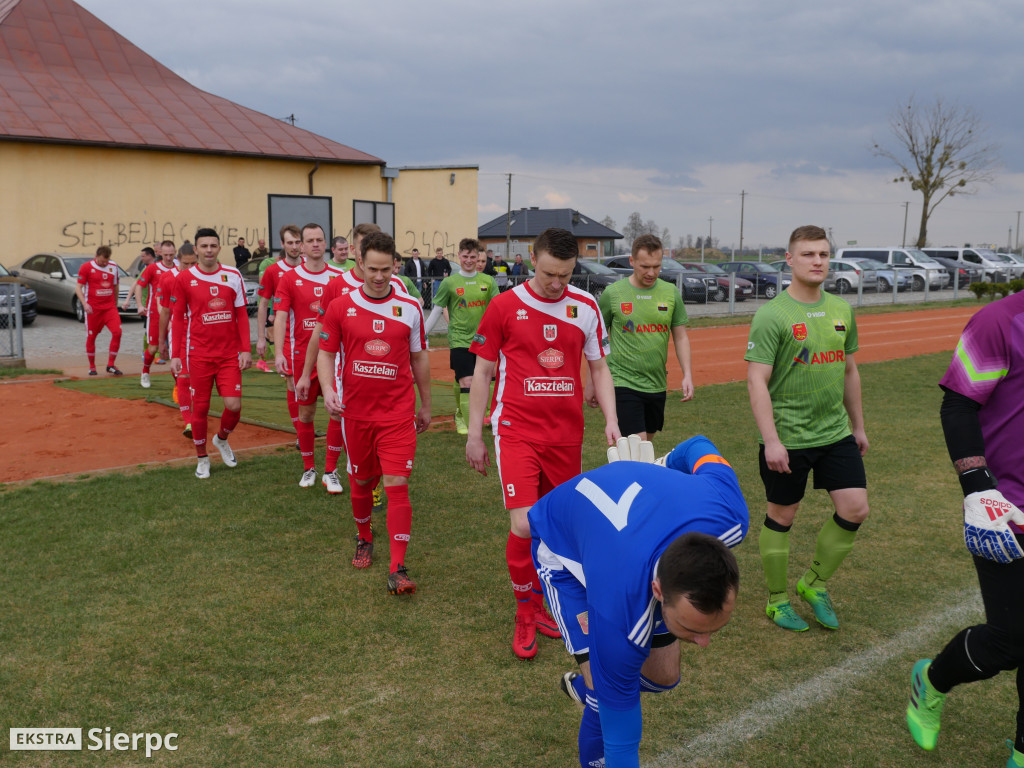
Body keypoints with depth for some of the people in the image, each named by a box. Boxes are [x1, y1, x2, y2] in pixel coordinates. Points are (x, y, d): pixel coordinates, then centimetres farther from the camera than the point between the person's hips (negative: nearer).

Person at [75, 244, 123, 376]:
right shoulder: (86, 267, -4)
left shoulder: (113, 267, 7)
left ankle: (111, 365, -3)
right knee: (91, 337, 3)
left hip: (110, 307, 3)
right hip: (93, 308, -3)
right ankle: (92, 366, 19)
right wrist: (85, 304, -18)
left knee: (117, 332, -13)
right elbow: (78, 287, -5)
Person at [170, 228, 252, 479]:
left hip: (230, 354, 1)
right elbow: (178, 319, 3)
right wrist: (175, 355, -1)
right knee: (200, 408, 5)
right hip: (199, 354, -1)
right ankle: (202, 458, 24)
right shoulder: (184, 279, 0)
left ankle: (222, 439, 26)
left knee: (234, 405, -6)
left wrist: (245, 349, 0)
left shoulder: (233, 276, 3)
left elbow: (241, 315, 6)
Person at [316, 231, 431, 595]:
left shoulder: (410, 308, 0)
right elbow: (326, 353, 4)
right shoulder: (340, 307, -1)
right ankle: (364, 539, 41)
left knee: (397, 484, -9)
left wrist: (425, 405, 14)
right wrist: (328, 390, -15)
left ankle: (398, 570, -6)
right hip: (355, 412, 1)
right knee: (362, 482, 14)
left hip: (398, 413, -1)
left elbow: (419, 357, 10)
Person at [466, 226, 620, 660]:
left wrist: (611, 421, -2)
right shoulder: (505, 307, -4)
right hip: (517, 432, -3)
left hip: (567, 435, 3)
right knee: (524, 526, -12)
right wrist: (474, 435, 2)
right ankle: (525, 617, 9)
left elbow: (599, 368, 11)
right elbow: (482, 372, 2)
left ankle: (538, 604, 31)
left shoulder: (585, 307, 4)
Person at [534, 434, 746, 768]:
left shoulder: (728, 517, -36)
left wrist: (668, 463, 11)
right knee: (611, 696, -17)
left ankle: (583, 687, 39)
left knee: (663, 677, 8)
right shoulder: (617, 618, -45)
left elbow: (699, 447, -12)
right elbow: (620, 741, -32)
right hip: (564, 547, -5)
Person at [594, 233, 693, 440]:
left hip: (657, 384, 5)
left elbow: (681, 337, 10)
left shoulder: (671, 293, 5)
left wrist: (687, 374, -2)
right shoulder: (612, 293, -4)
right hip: (623, 382, -4)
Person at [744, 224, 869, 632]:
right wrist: (771, 441, -22)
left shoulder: (841, 310, 7)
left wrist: (858, 426, 19)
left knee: (855, 509, 1)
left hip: (836, 432, 6)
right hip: (787, 438, -6)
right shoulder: (772, 315, -13)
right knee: (781, 517, 7)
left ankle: (814, 582, 23)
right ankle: (776, 600, 25)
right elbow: (756, 381, -17)